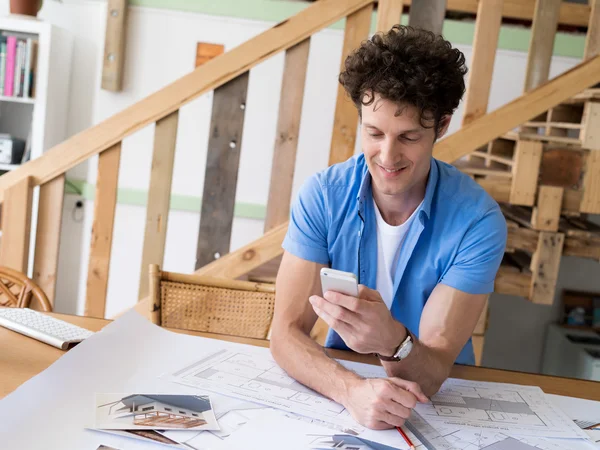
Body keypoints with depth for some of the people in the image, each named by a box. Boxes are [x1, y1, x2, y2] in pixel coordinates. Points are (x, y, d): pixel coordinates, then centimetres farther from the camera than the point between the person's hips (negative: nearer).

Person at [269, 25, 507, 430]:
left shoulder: (478, 221, -16)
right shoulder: (322, 196, -11)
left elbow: (429, 376, -19)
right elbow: (286, 333, -14)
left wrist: (392, 340, -40)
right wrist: (352, 389, -31)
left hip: (441, 398, -1)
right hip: (336, 392, 1)